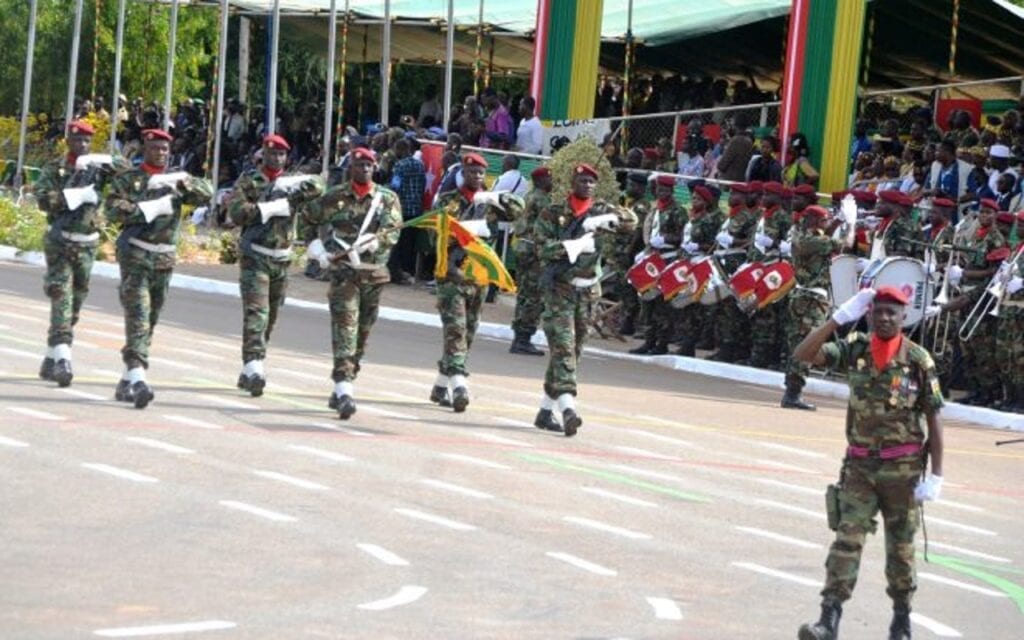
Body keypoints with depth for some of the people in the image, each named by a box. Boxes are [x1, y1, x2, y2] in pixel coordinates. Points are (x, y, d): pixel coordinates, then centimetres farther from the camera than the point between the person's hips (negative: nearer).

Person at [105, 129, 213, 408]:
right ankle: (137, 379, -27)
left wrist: (184, 182, -16)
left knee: (150, 320, 10)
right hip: (135, 255, -5)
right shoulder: (127, 179, 2)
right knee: (137, 315, -17)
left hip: (164, 259, 5)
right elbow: (113, 208, -12)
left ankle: (126, 382, 20)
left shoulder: (175, 180, 13)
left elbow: (206, 194, 1)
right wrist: (149, 208, -17)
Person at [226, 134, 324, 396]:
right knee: (256, 312, -17)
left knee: (270, 317, 10)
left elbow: (317, 186, -9)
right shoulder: (248, 180, 1)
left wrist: (288, 187, -19)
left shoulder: (291, 181, 10)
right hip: (255, 258, -5)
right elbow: (236, 212, -12)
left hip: (282, 260, 5)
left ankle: (248, 371, 21)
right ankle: (254, 367, -26)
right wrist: (270, 208, -16)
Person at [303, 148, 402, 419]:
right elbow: (309, 219, 18)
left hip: (374, 273, 3)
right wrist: (315, 246, 5)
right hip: (343, 272, -3)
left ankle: (342, 388, 24)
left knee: (362, 334, 10)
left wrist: (372, 241, -25)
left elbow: (392, 232, -7)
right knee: (345, 330, -15)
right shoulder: (334, 196, 5)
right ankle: (344, 390, -22)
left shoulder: (387, 198, 6)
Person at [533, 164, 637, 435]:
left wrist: (600, 221, -16)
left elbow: (630, 221, -4)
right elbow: (544, 247, -10)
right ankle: (567, 407, -28)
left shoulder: (601, 210, 9)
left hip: (588, 290, 5)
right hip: (559, 288, -5)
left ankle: (546, 410, 17)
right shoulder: (553, 213, 0)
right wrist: (578, 245, -14)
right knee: (563, 346, -16)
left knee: (574, 351, 8)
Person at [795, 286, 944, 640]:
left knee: (901, 547, 8)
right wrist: (840, 317, -18)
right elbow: (804, 354, -12)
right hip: (860, 466, 2)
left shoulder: (918, 360, -7)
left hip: (902, 468, -2)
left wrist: (936, 475, -8)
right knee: (847, 539, -9)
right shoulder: (855, 349, 0)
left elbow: (934, 421, -4)